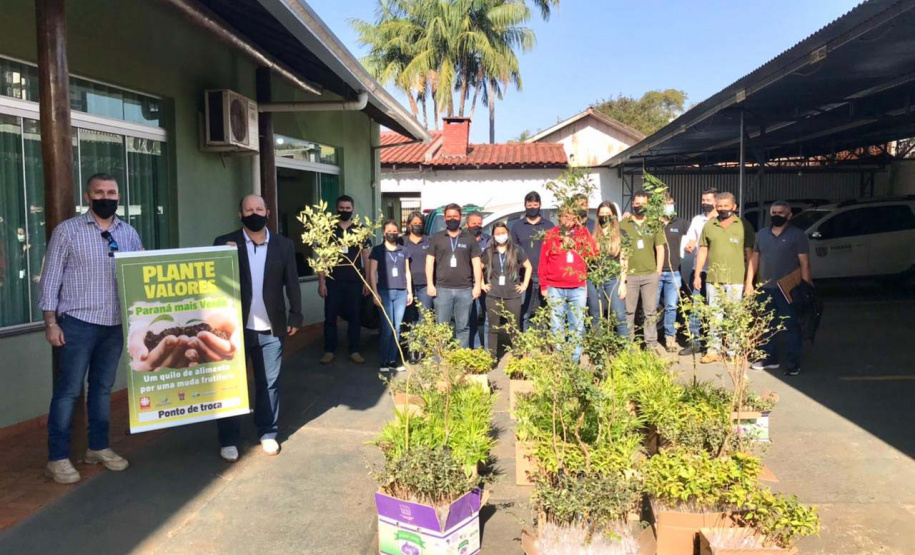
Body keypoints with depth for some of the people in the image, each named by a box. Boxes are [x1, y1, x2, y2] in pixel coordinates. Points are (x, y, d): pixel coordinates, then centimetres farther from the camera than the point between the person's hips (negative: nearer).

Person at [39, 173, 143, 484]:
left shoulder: (128, 233, 8)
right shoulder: (67, 230, -3)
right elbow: (51, 278, -4)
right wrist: (50, 322, -9)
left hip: (116, 325, 4)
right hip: (78, 323, -4)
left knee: (103, 387, 14)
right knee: (68, 390, 1)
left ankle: (99, 448, 26)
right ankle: (57, 458, 10)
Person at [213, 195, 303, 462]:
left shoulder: (284, 244, 5)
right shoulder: (224, 243, 0)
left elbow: (292, 283, 6)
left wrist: (295, 316, 3)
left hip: (271, 329, 1)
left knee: (269, 384, 10)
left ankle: (268, 434, 24)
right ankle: (228, 439, 18)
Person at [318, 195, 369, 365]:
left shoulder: (360, 229, 6)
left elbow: (366, 256, 7)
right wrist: (321, 281, -4)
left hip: (355, 281, 1)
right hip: (333, 281, 0)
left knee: (354, 316, 6)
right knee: (330, 316, 2)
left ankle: (354, 351, 15)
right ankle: (330, 351, 13)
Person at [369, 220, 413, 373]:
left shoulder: (403, 251, 15)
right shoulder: (377, 250, 5)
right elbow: (372, 273, 0)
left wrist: (409, 292, 12)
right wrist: (375, 293, -8)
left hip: (401, 293, 3)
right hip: (385, 292, -3)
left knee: (397, 328, 2)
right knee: (388, 328, -6)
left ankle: (393, 360, 7)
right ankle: (384, 361, 2)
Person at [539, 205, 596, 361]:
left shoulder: (583, 232, 9)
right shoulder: (551, 235, 6)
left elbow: (593, 254, 3)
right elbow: (543, 261, 5)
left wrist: (575, 243, -6)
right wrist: (543, 286, 1)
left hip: (578, 288, 1)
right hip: (555, 288, -1)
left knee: (577, 326, 3)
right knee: (557, 326, 2)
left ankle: (575, 358, 11)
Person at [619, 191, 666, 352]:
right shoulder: (623, 224, 5)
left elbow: (660, 249, 9)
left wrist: (658, 272, 3)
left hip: (650, 274, 1)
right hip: (630, 275, -1)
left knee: (650, 311, 6)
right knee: (628, 311, 4)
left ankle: (652, 344, 12)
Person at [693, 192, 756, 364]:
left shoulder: (744, 225, 2)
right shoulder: (709, 226, 10)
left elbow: (749, 252, 2)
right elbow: (702, 251, 12)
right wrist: (697, 275, 7)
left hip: (736, 279, -3)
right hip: (713, 279, 3)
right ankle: (713, 351, 13)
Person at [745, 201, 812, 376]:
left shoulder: (797, 235, -1)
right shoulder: (762, 234, 13)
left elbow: (804, 263, -6)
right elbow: (754, 259, 15)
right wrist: (749, 282, 8)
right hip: (765, 288, 5)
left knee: (790, 326, -3)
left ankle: (793, 363, 3)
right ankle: (769, 358, 21)